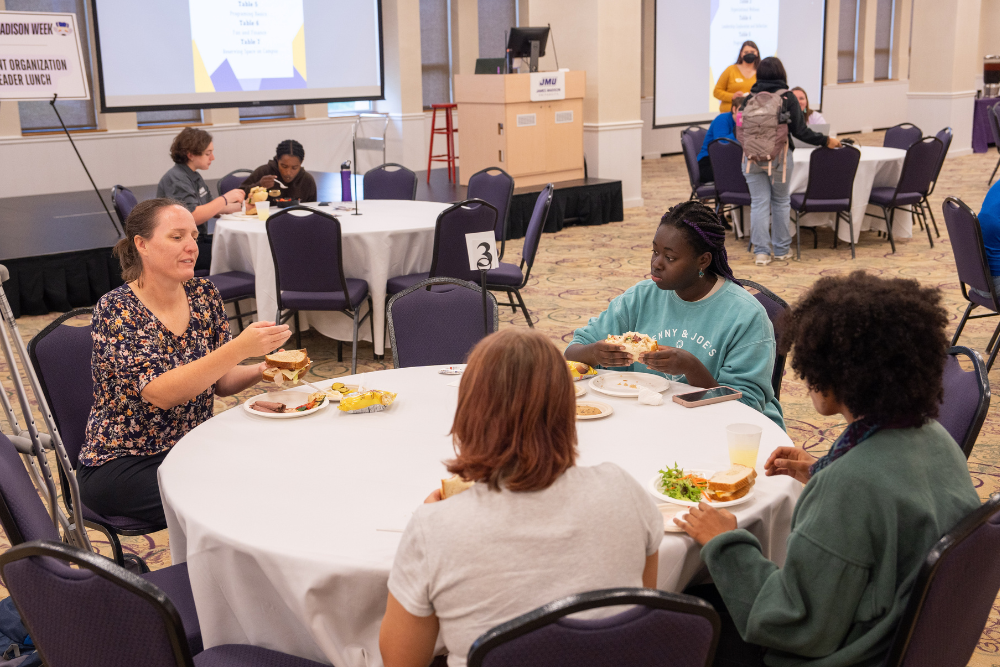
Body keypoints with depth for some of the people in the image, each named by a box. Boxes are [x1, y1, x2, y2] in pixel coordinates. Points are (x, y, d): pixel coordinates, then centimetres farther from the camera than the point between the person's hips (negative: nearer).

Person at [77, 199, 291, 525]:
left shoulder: (203, 294, 1)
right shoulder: (115, 309, -16)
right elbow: (160, 392, -28)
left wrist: (262, 371, -13)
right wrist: (240, 348, -36)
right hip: (122, 462, -5)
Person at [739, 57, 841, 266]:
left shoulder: (749, 98, 3)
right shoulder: (787, 98, -3)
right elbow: (800, 131, -6)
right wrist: (825, 140, 4)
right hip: (779, 156, -1)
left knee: (759, 203, 3)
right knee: (781, 203, 11)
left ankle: (761, 252, 1)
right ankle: (781, 250, 18)